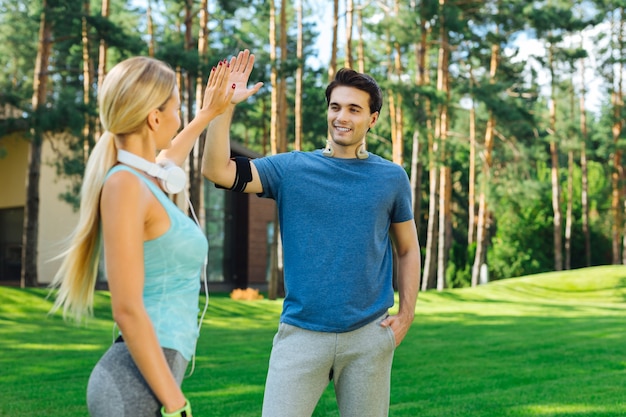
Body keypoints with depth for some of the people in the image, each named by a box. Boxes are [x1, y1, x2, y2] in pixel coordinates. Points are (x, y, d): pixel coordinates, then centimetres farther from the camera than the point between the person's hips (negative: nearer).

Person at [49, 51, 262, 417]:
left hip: (156, 375, 9)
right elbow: (128, 310, -19)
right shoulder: (123, 184, -14)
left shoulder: (145, 180, 11)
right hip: (138, 383, -9)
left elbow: (168, 155, 38)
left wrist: (211, 111, 49)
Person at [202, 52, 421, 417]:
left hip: (369, 336, 1)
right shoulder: (292, 168, 2)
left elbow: (408, 249, 13)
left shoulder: (392, 178, 6)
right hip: (301, 333, -1)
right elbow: (217, 170, -9)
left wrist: (406, 313, 3)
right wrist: (225, 105, -16)